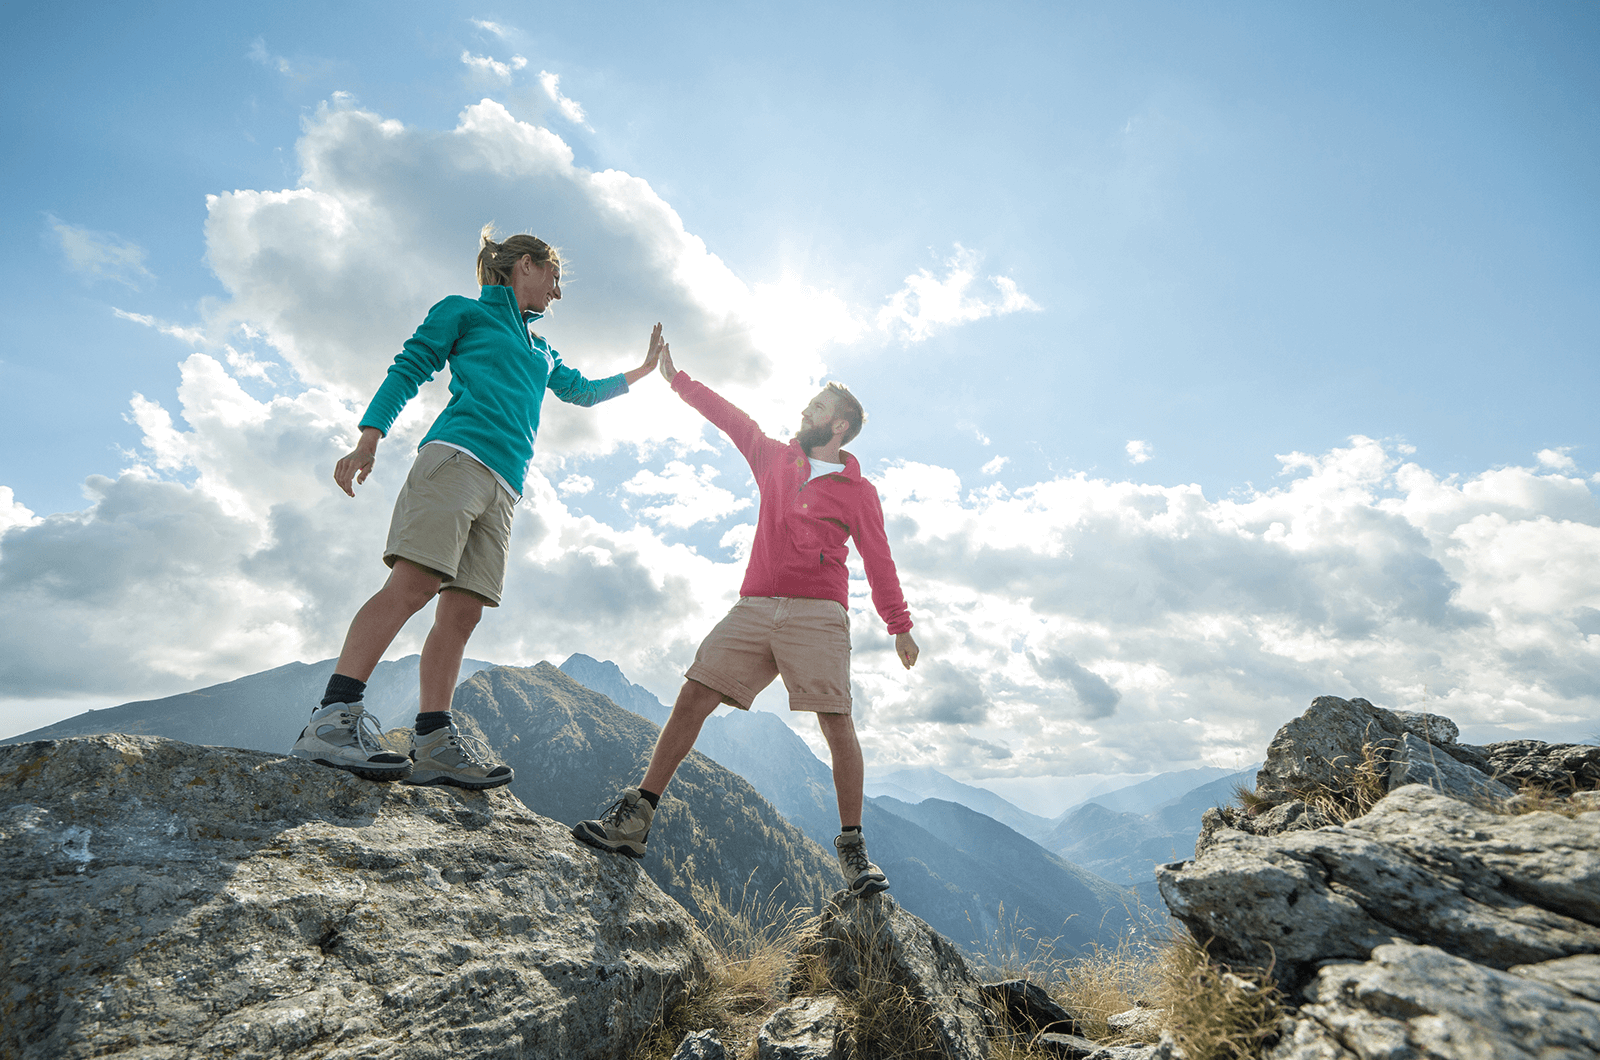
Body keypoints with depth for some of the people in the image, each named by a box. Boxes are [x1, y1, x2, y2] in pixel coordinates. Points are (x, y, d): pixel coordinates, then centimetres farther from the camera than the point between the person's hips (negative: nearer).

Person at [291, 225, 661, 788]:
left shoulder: (541, 352, 34)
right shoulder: (464, 311, 16)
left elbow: (583, 391, 47)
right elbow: (407, 371, 7)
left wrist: (640, 372, 46)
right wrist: (370, 439, -6)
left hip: (503, 488, 6)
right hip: (457, 456, -6)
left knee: (463, 609, -4)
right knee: (412, 585, -20)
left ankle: (433, 743, -7)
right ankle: (332, 718, -22)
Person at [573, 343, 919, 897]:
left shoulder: (858, 492, 8)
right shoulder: (776, 459, 20)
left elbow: (879, 562, 10)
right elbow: (731, 418, 27)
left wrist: (899, 626, 6)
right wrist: (676, 378, 33)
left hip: (817, 612, -3)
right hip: (755, 606, 4)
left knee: (836, 722, -11)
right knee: (694, 696, -6)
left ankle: (853, 849, 2)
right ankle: (634, 820, -2)